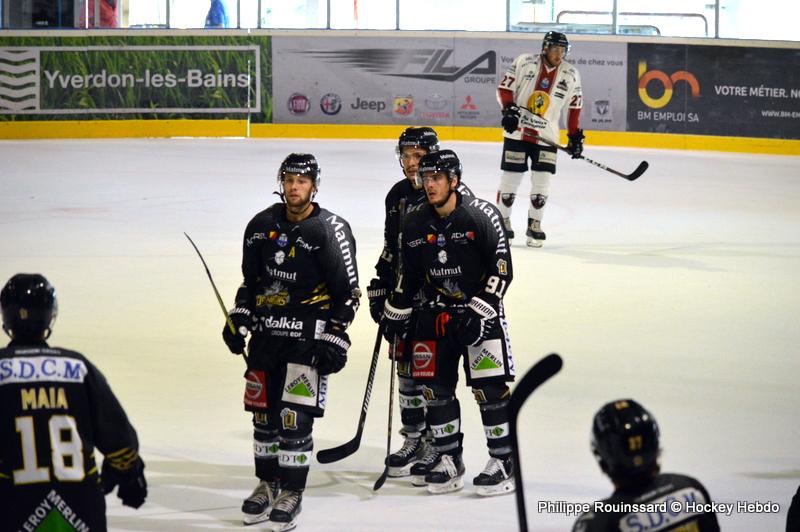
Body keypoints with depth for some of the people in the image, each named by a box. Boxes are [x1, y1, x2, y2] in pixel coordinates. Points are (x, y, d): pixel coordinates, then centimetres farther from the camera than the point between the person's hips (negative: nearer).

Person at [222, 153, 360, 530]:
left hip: (308, 337, -5)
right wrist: (238, 320, 11)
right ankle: (267, 484, 25)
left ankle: (291, 493, 3)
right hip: (265, 332, 5)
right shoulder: (262, 226, 7)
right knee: (262, 411, 10)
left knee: (294, 415, -8)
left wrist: (336, 337, -13)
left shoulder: (331, 230, -9)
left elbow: (347, 290, -8)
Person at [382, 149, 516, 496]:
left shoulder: (482, 216, -13)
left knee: (489, 387, -9)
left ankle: (504, 462, -1)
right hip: (435, 312, 5)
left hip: (481, 310, -5)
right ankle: (449, 460, 14)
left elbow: (502, 269, -13)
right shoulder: (415, 223, 2)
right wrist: (395, 313, 15)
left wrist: (479, 311, -19)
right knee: (434, 387, 3)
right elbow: (408, 273, 15)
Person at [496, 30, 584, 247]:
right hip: (517, 132, -2)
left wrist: (575, 136, 5)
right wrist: (509, 110, -17)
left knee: (541, 181, -1)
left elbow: (574, 107, 9)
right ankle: (503, 222, 16)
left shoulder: (570, 75, 3)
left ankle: (534, 225, 12)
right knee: (510, 178, 1)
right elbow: (504, 87, -2)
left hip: (546, 137, 2)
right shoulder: (525, 63, -5)